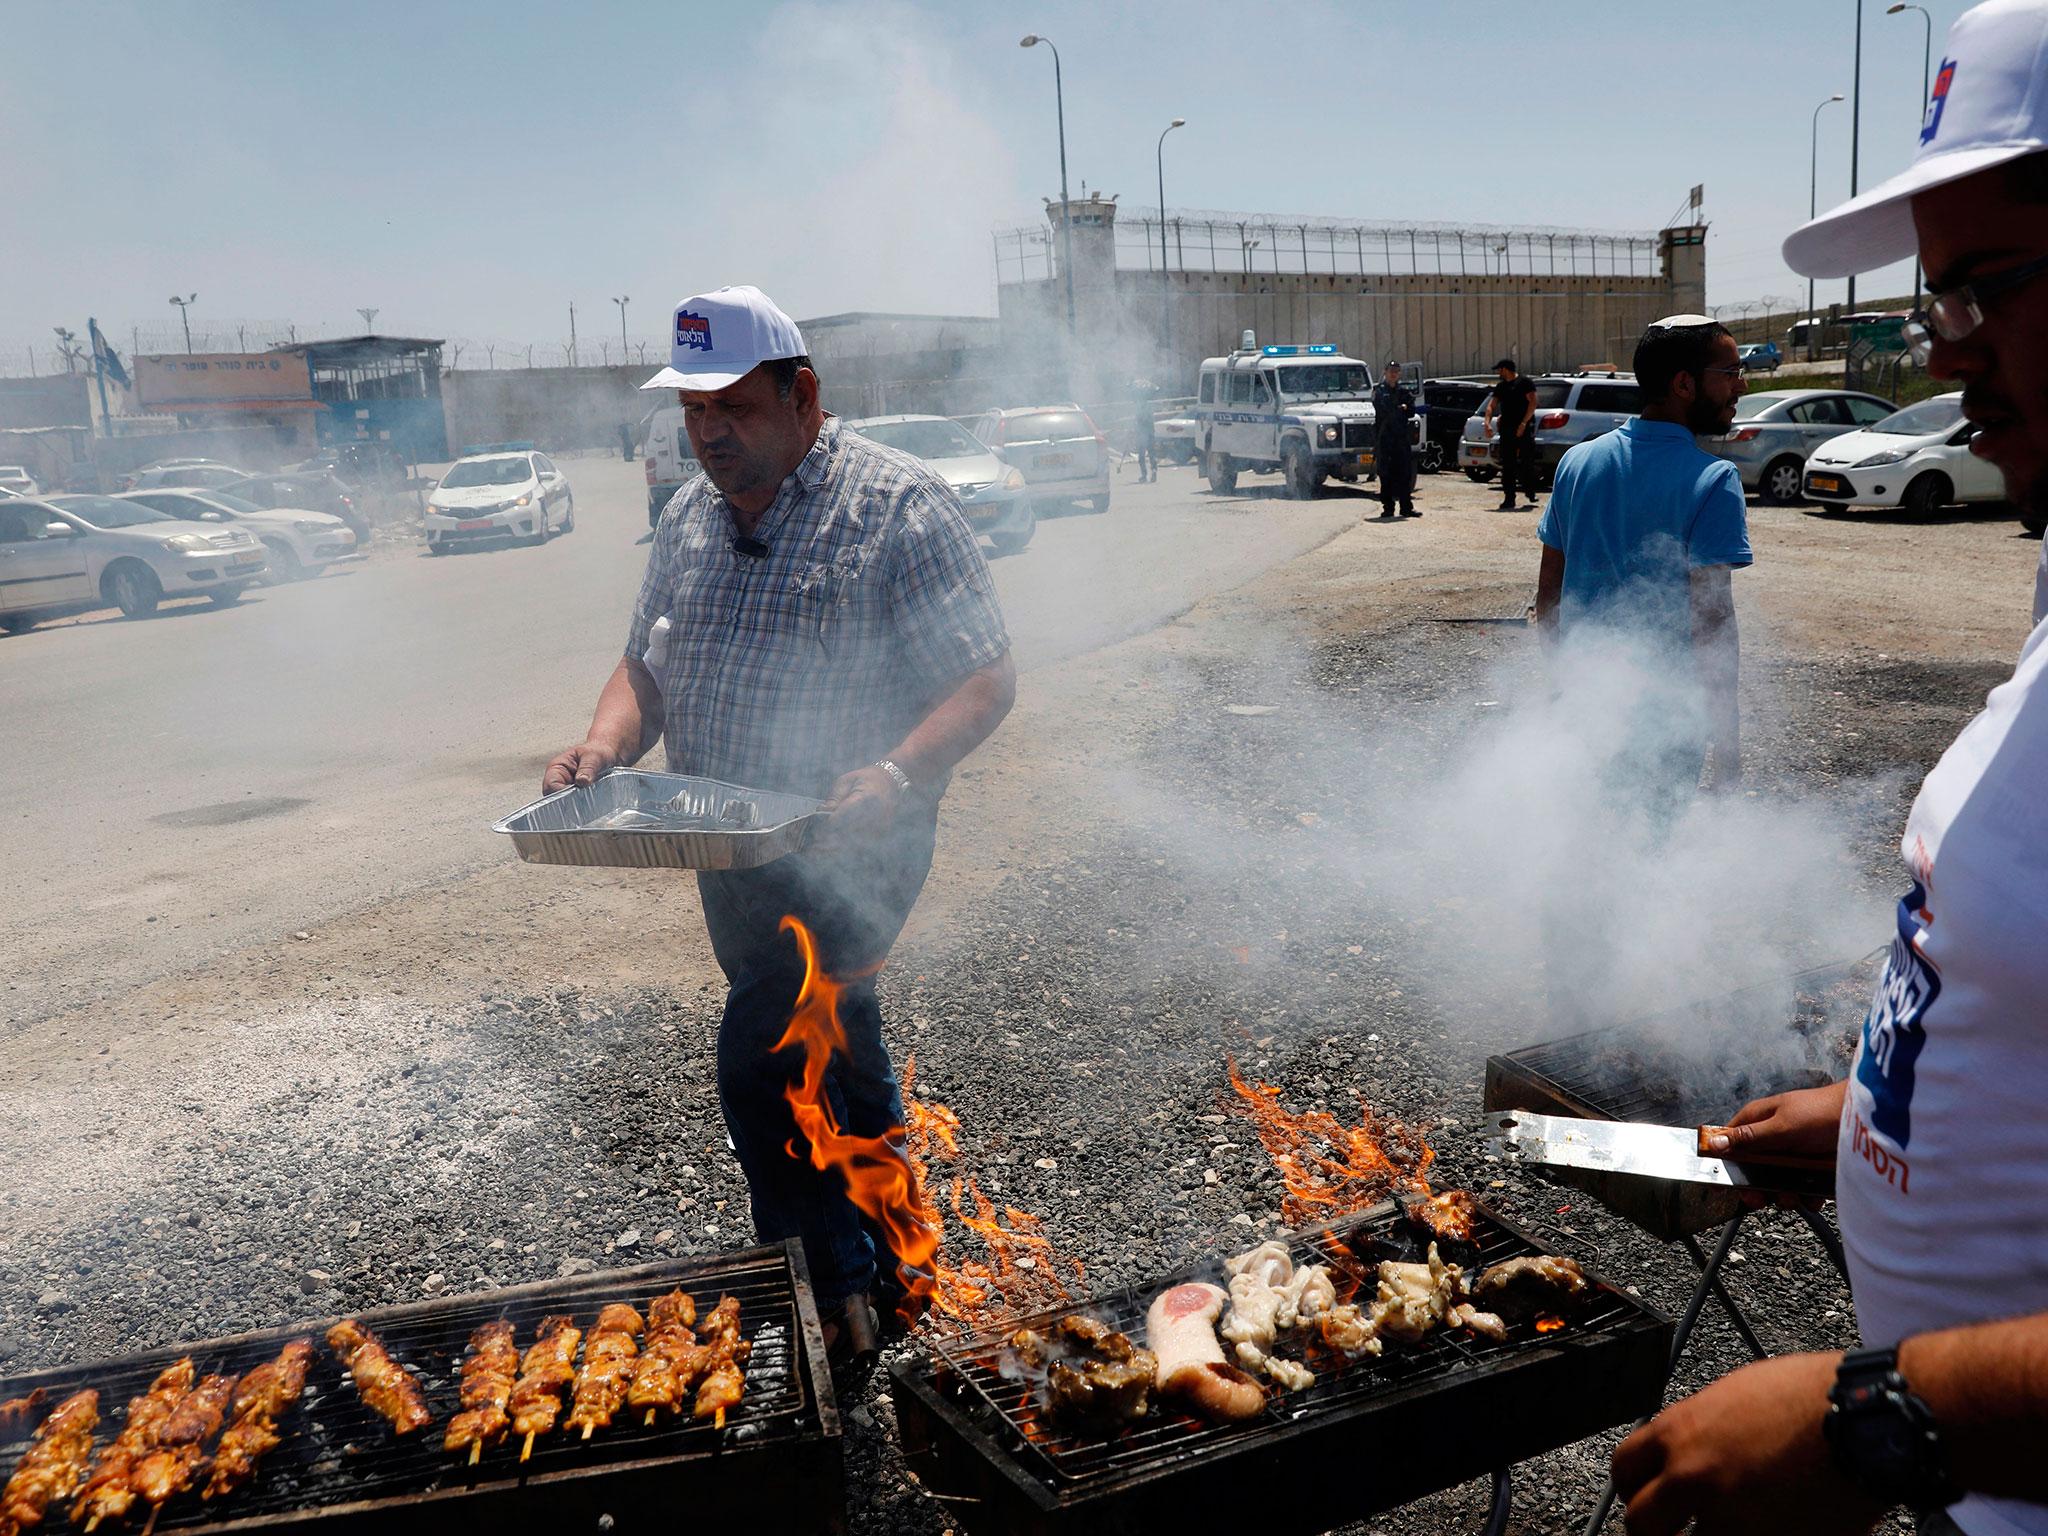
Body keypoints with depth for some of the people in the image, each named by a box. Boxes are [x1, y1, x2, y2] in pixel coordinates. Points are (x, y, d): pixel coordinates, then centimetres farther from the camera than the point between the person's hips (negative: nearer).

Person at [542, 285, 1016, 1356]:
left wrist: (899, 772, -32)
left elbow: (987, 680, -15)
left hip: (848, 847, -7)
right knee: (831, 1045, 18)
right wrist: (605, 743, -8)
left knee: (762, 1063, -15)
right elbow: (646, 666, 14)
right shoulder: (690, 516, 10)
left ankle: (841, 1290, 6)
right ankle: (894, 1252, 38)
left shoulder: (896, 505, -12)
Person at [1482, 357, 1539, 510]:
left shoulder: (1524, 383, -3)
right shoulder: (1500, 387, 16)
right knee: (1507, 465, 2)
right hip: (1506, 428, 6)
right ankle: (1509, 498, 4)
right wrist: (1487, 422, -5)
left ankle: (1530, 492, 13)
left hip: (1524, 428, -6)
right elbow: (1491, 405, 13)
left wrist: (1523, 424, -17)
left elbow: (1533, 403, -9)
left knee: (1527, 461, -4)